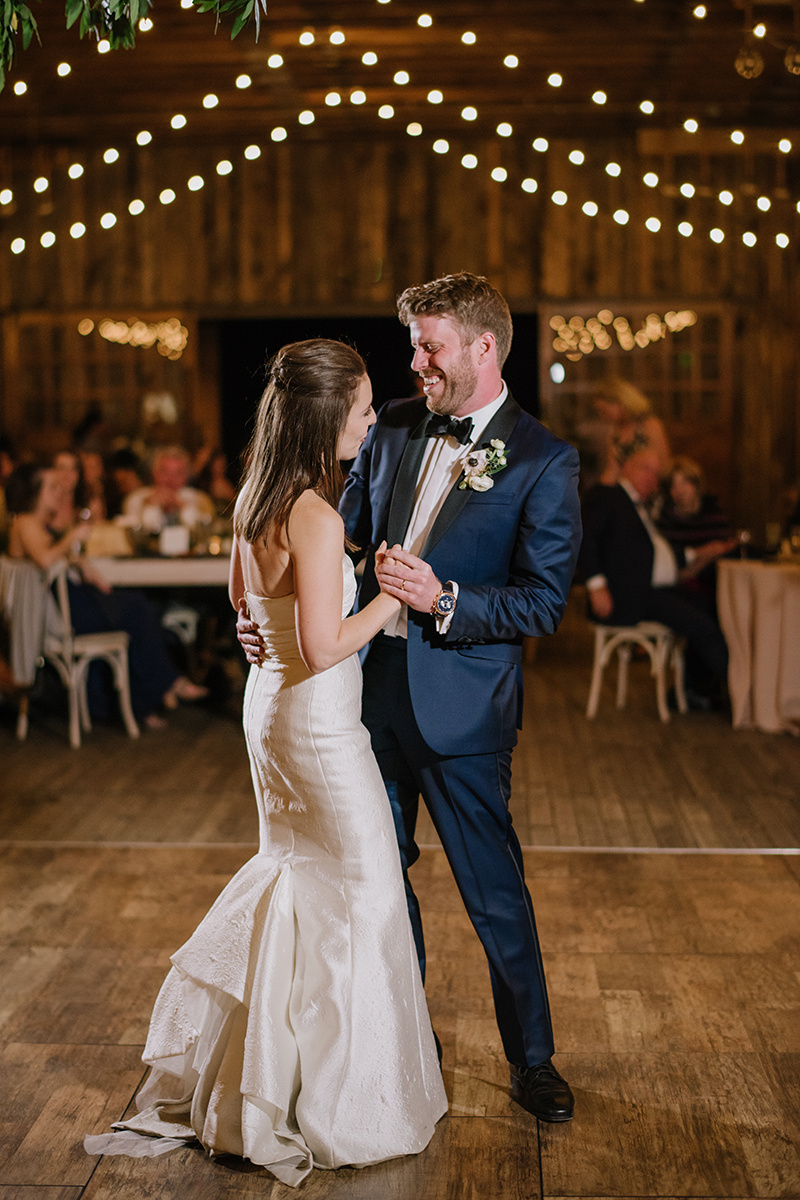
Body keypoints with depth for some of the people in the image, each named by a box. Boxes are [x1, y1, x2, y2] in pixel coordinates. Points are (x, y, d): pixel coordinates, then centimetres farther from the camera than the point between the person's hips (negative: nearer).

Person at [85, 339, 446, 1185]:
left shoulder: (255, 497, 2)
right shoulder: (317, 518, -25)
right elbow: (323, 647, -28)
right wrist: (390, 599, -15)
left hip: (270, 703, 9)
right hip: (319, 727, -9)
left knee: (296, 871, 27)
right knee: (358, 896, 6)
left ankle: (216, 1049, 39)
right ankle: (335, 1102, 19)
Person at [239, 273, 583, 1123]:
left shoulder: (542, 462, -10)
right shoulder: (393, 428, 6)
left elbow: (544, 602, -13)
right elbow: (342, 534, 14)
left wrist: (444, 600, -26)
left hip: (460, 703, -5)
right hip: (370, 686, 6)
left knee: (495, 893, 4)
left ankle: (531, 1059, 25)